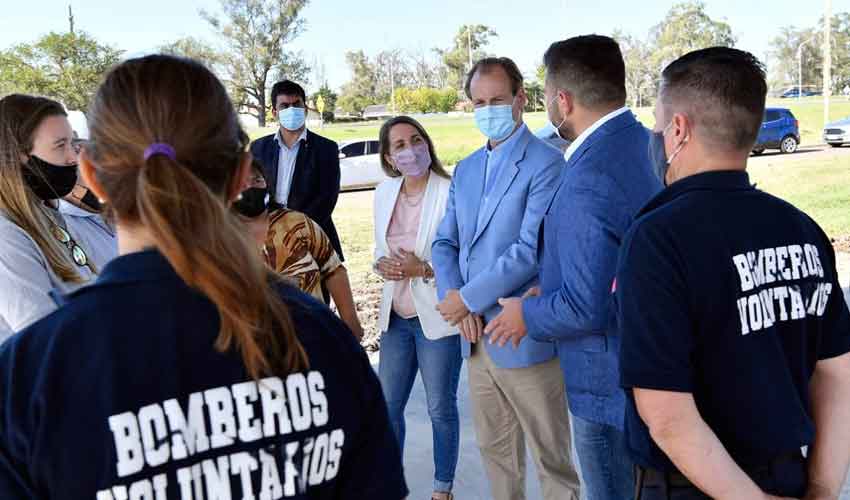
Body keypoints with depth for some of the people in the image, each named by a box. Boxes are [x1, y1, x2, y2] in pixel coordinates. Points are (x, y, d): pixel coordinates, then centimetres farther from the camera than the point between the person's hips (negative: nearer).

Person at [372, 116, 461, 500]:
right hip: (396, 316, 5)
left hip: (437, 317, -5)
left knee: (441, 408, 11)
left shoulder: (451, 193, -16)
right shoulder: (384, 193, 4)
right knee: (388, 405, 15)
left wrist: (423, 269, -23)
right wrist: (382, 265, -6)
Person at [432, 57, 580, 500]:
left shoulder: (545, 162, -11)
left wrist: (467, 298, -14)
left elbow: (531, 250, -19)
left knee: (550, 458, 6)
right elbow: (445, 242, 12)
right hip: (476, 336, 7)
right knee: (495, 451, 20)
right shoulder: (466, 169, 13)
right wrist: (453, 297, -6)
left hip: (525, 338, -7)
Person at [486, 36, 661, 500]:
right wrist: (552, 289, 11)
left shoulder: (586, 184, -28)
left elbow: (585, 308, -28)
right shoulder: (648, 144, 1)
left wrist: (528, 315, -9)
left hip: (611, 387, -9)